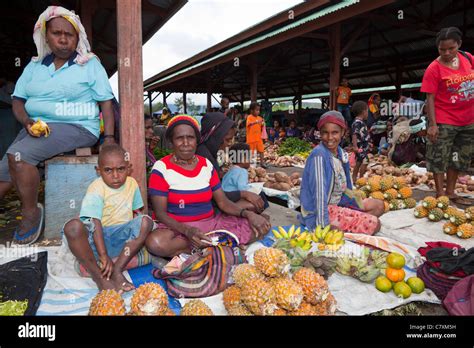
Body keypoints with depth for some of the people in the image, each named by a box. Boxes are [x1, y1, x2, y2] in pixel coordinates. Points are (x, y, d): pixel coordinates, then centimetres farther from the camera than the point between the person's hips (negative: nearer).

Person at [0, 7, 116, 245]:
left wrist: (109, 138, -11)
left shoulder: (90, 64, 5)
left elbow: (106, 102, 0)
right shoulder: (35, 66, 17)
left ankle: (31, 212, -11)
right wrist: (27, 121, -8)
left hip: (77, 127, -5)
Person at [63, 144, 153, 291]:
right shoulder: (96, 189, -12)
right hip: (97, 236, -4)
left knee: (146, 221, -23)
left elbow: (138, 211, 15)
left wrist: (142, 230, -5)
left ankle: (117, 270, -25)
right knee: (73, 226, -33)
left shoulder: (132, 183, 4)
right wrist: (103, 255, -28)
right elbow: (95, 223, -21)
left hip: (122, 235, 4)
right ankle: (98, 275, -23)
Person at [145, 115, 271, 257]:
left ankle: (202, 247, -17)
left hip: (211, 223, 4)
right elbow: (160, 212, -12)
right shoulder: (162, 168, -8)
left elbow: (223, 202, 5)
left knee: (259, 227, -11)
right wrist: (187, 230, -31)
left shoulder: (206, 165, 5)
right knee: (155, 242, -38)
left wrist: (248, 214, -14)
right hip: (178, 227, -3)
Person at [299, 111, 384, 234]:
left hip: (338, 203, 9)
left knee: (378, 205, 14)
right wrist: (324, 226, -26)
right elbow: (319, 192, -26)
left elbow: (343, 187, 12)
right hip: (321, 210, -9)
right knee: (374, 224, -13)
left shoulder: (340, 153, 2)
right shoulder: (319, 155, -23)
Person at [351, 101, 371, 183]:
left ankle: (354, 178, 21)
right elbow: (354, 135, -23)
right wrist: (355, 146, -28)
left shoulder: (361, 122, 14)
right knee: (365, 161, -13)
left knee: (359, 162, 13)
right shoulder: (357, 122, -17)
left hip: (364, 146, 10)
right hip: (360, 147, -10)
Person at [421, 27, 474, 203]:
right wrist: (432, 124, -19)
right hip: (444, 121, -6)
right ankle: (440, 194, 11)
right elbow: (430, 98, -15)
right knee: (439, 157, -1)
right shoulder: (434, 68, -13)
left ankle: (451, 192, 28)